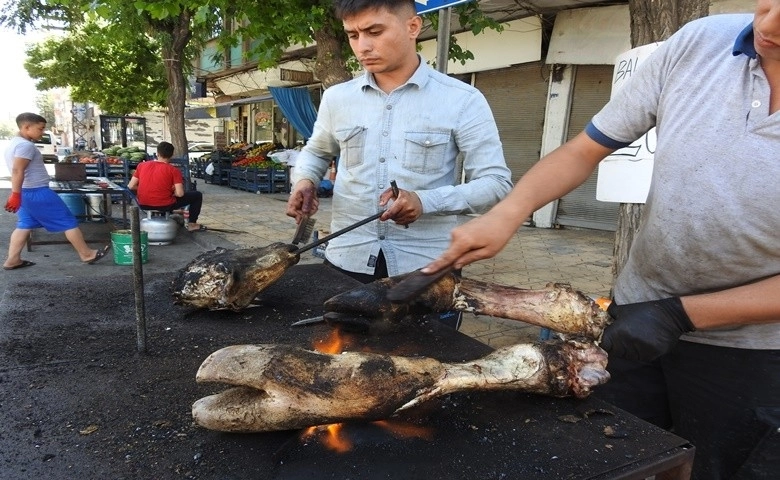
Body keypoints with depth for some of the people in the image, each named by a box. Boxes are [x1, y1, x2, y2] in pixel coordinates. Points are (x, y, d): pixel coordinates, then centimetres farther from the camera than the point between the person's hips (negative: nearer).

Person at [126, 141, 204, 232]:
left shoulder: (141, 165, 1)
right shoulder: (173, 170, -10)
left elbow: (131, 186, 3)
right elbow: (180, 194, -17)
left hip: (143, 205, 5)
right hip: (165, 206, -5)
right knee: (197, 195, 11)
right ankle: (192, 224, 15)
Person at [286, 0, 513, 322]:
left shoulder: (462, 100, -6)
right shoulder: (337, 98, 6)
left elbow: (497, 183, -7)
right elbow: (315, 152, 24)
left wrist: (426, 201, -22)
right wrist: (304, 181, 0)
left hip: (426, 268, -2)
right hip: (346, 263, 3)